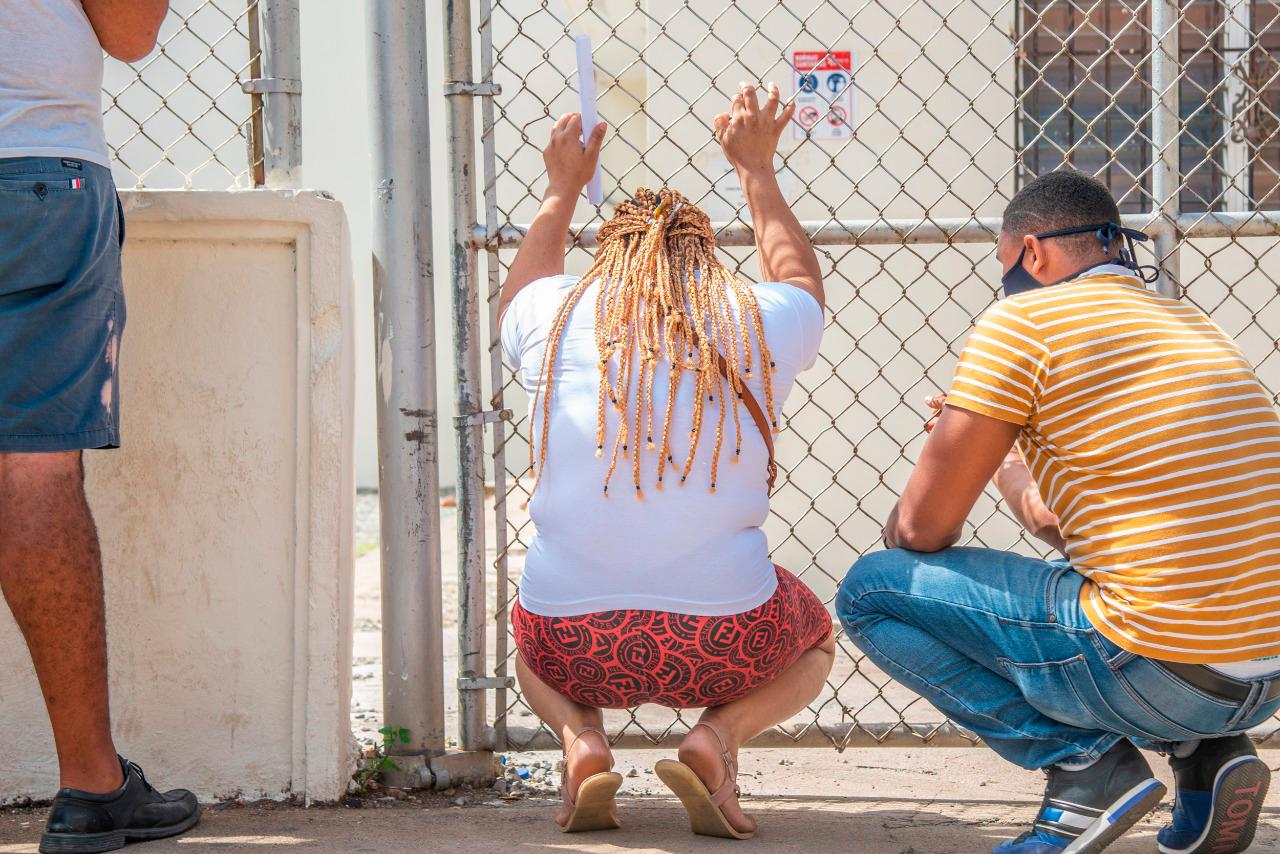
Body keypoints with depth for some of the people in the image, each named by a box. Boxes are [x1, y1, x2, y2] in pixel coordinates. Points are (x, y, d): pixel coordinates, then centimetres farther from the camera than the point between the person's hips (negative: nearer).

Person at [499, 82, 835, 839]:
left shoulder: (560, 315, 7)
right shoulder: (760, 321, 6)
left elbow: (518, 295, 35)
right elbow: (802, 279, 33)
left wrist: (563, 190, 49)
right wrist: (758, 172, 46)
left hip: (574, 642, 2)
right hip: (721, 637, -1)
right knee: (815, 640, 32)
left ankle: (579, 736, 5)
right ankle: (720, 734, 1)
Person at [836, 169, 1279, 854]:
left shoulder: (1022, 321, -4)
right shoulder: (1195, 325, 19)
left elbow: (922, 530, 1)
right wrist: (1008, 456, 42)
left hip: (1162, 673, -8)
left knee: (869, 591, 5)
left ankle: (1084, 765, -2)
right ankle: (1206, 753, 13)